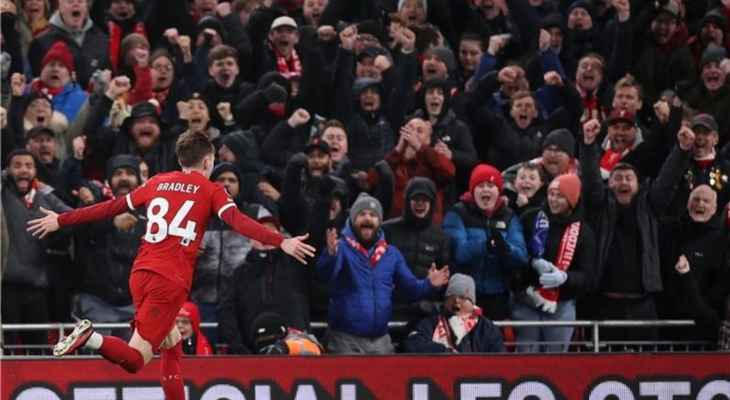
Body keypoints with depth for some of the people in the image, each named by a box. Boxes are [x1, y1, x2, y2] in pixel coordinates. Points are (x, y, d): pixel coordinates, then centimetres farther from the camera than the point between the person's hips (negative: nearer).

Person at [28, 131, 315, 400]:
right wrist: (281, 243, -18)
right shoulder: (211, 190, 4)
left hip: (141, 274, 6)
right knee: (134, 360, -7)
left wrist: (61, 220, 28)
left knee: (171, 346, 21)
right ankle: (91, 339, -33)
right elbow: (238, 221, -11)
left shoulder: (158, 183, 16)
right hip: (172, 282, -6)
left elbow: (111, 207, 19)